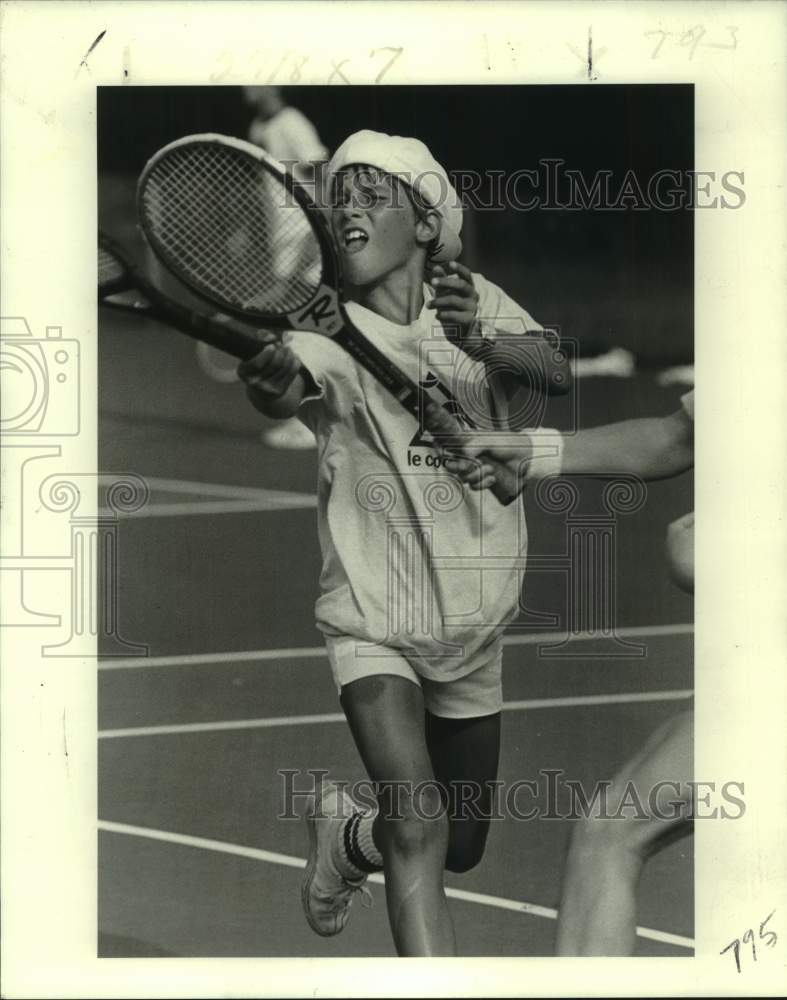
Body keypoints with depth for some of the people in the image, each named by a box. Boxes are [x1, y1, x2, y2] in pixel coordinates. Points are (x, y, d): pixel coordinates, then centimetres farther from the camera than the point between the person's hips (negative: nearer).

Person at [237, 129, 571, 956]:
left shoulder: (478, 303, -3)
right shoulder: (331, 335, -14)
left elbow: (557, 374, -20)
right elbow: (283, 384, -36)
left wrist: (486, 342, -41)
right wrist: (274, 383, -60)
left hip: (473, 629, 4)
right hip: (374, 626, -4)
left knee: (460, 850, 17)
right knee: (418, 829, -24)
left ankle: (346, 836, 47)